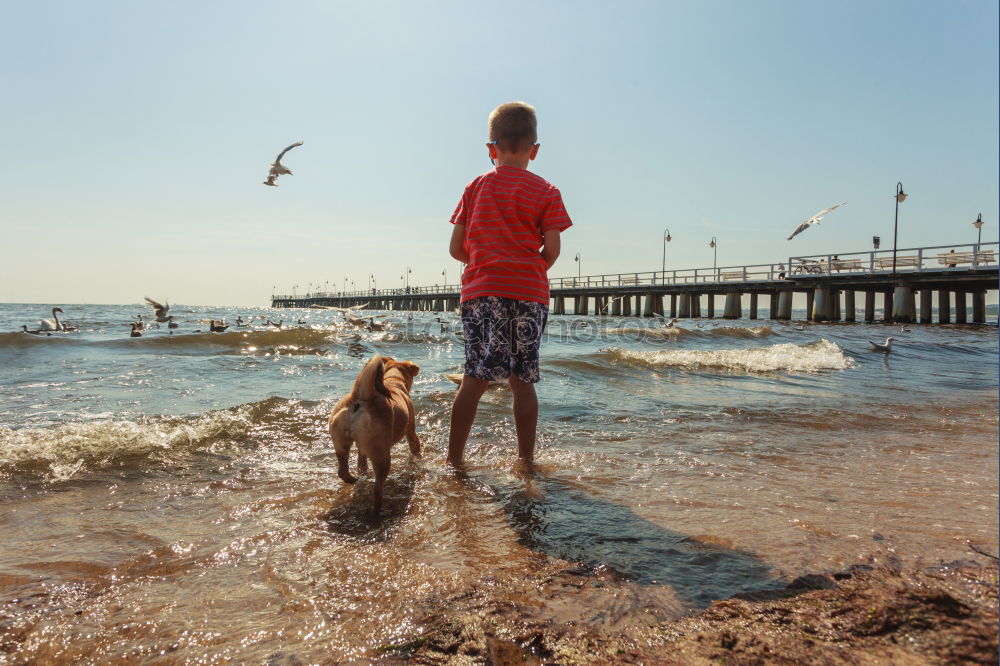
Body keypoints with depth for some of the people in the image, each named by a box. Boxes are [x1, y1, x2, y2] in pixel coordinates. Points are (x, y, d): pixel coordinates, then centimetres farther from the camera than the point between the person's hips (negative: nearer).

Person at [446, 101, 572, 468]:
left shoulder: (475, 187, 10)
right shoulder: (546, 191, 5)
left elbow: (456, 248, 7)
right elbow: (552, 250, -2)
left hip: (482, 290, 1)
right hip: (530, 293, 0)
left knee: (475, 377, 0)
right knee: (522, 380, 7)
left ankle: (454, 459, 0)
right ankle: (526, 459, 14)